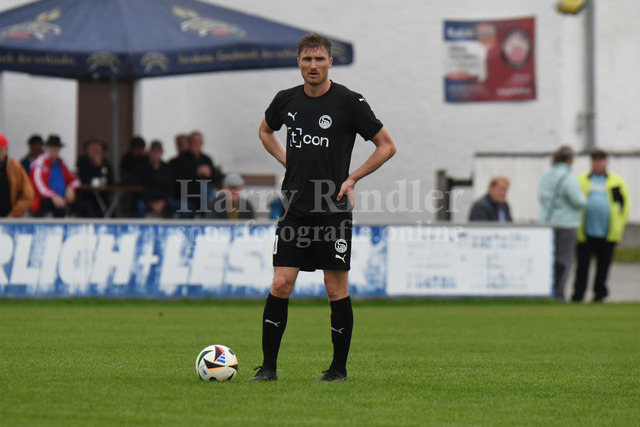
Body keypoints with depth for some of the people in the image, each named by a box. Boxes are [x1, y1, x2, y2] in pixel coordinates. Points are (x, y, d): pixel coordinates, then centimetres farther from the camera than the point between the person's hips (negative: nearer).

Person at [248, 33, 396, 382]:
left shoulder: (348, 102, -6)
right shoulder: (286, 100, 6)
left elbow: (387, 146, 2)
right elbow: (265, 131, 28)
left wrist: (352, 179, -5)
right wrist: (287, 163, 13)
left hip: (334, 210, -3)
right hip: (295, 209, 3)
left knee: (336, 289, 0)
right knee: (280, 285, -3)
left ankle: (339, 368, 11)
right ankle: (268, 366, 4)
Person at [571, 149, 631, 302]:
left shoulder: (616, 182, 8)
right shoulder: (581, 180, 6)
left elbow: (625, 204, 11)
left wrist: (620, 225, 3)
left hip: (607, 233, 1)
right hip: (585, 232, -1)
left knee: (603, 265, 7)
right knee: (582, 264, -1)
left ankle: (599, 293, 19)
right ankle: (578, 294, 2)